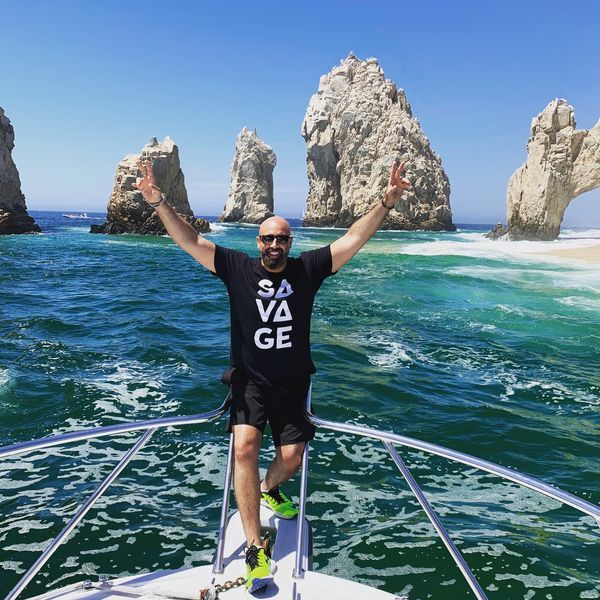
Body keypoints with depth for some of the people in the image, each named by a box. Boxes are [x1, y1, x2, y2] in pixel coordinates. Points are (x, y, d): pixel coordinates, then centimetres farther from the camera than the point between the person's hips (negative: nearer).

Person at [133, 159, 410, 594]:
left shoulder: (307, 269, -2)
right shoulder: (238, 268, -3)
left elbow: (354, 239, -5)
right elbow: (189, 241, -7)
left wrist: (387, 202, -13)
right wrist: (159, 202, -19)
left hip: (292, 384, 2)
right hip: (250, 381, -1)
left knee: (292, 457, 2)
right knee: (245, 446, -21)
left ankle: (269, 489, 41)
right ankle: (255, 548, -8)